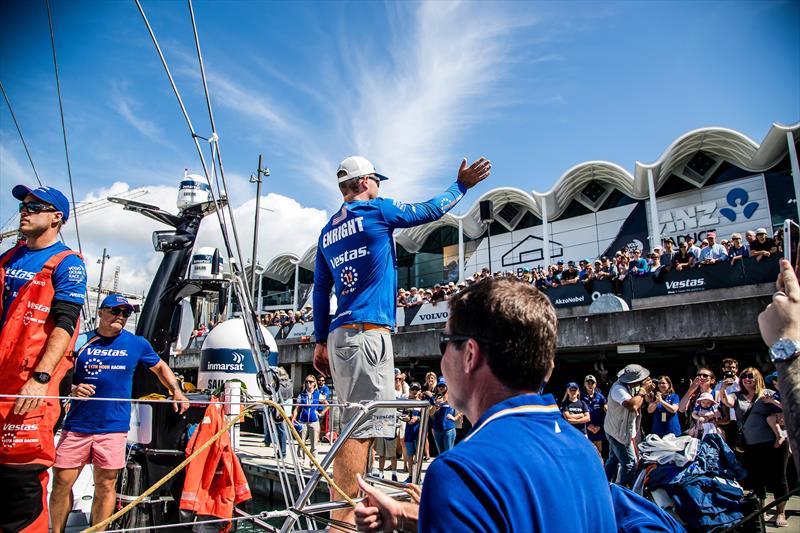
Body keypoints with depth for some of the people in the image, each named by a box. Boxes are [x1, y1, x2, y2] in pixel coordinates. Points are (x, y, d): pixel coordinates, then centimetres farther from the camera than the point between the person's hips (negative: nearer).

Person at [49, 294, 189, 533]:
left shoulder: (137, 343, 5)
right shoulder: (80, 341, 3)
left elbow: (160, 367, 19)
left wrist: (177, 391, 7)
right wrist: (73, 389, -11)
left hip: (113, 427, 0)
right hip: (77, 425, 1)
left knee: (106, 485, 4)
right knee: (61, 483, 6)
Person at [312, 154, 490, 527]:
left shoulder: (327, 232, 19)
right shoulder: (377, 210, 0)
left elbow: (321, 291, 18)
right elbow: (430, 210, 11)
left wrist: (321, 341, 20)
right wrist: (462, 185, 26)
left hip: (340, 334, 8)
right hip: (367, 332, -8)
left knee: (355, 423, 13)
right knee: (364, 426, -10)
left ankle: (343, 511, 17)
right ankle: (343, 518, -12)